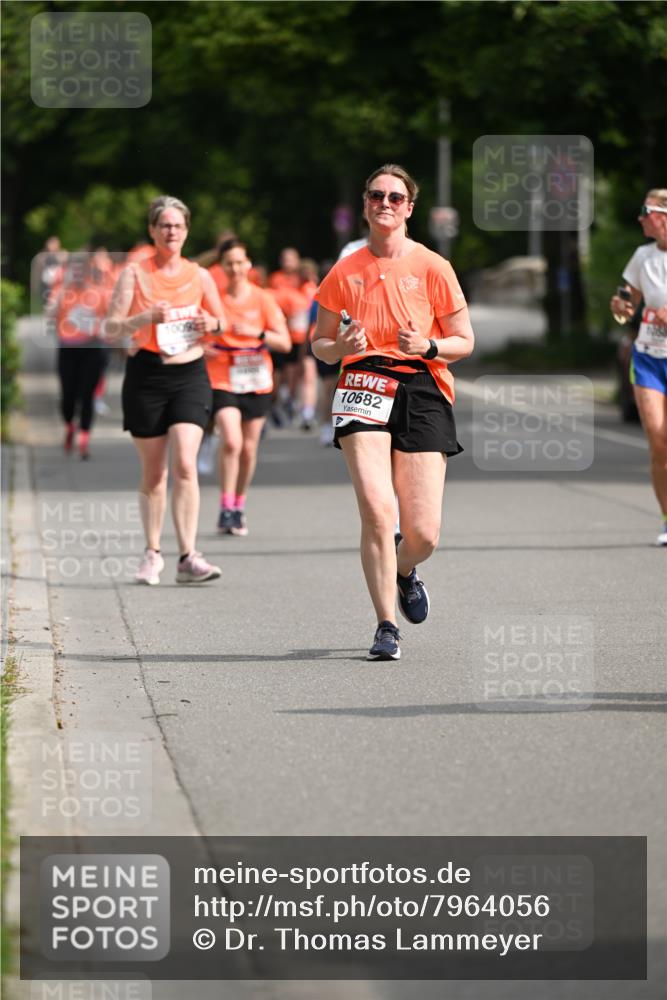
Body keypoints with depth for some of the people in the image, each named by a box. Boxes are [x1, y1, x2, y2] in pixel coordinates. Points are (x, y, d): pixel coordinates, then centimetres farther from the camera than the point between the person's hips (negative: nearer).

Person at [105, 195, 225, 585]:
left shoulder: (199, 275, 7)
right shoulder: (135, 273, 1)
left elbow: (223, 321, 18)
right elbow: (111, 328, -3)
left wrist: (213, 324, -5)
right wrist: (145, 318, -20)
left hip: (190, 374, 0)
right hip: (146, 375, 0)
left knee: (185, 464, -15)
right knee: (153, 471, 6)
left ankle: (188, 556, -16)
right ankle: (153, 553, 21)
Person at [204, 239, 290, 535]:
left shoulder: (262, 299, 1)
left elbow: (285, 342, -3)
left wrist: (257, 333, -20)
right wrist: (205, 349, -12)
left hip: (256, 381, 2)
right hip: (223, 380, -2)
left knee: (249, 449, 6)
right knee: (231, 441, -20)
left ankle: (239, 507, 23)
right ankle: (226, 509, -13)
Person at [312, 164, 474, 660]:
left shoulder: (432, 267, 4)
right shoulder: (345, 272, 9)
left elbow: (464, 342, 6)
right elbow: (320, 343, 17)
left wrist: (427, 346, -14)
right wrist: (341, 347, -6)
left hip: (422, 392, 0)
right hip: (365, 385, 0)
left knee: (423, 534, -5)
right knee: (377, 510, -19)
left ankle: (405, 571, 34)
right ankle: (387, 627, -8)